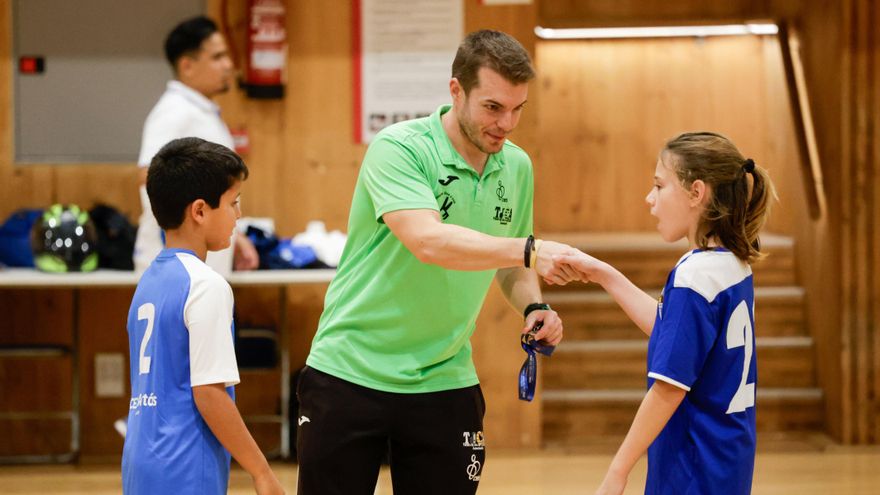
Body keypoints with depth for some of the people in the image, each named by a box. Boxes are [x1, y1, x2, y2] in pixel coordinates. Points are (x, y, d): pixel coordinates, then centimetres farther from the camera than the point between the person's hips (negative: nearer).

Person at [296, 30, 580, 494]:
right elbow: (429, 241, -31)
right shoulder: (397, 148, -15)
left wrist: (533, 307, -3)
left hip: (443, 383, 4)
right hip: (349, 373, -4)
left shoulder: (517, 167, 4)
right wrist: (530, 250, -39)